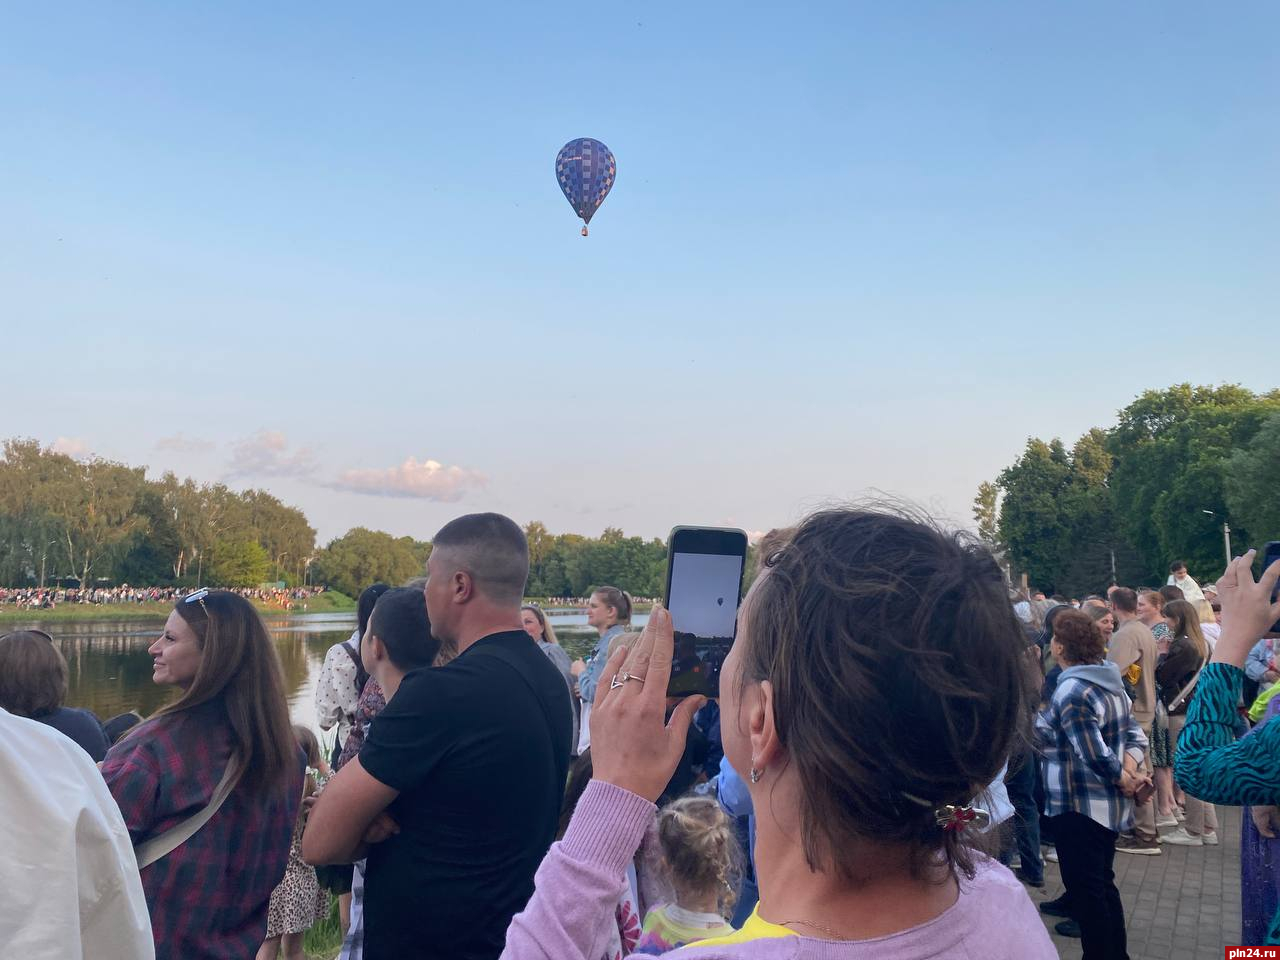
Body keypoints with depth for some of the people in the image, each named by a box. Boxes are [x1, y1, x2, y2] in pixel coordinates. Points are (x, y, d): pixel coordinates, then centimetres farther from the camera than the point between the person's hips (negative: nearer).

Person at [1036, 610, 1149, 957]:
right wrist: (1130, 770, -9)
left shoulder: (1070, 692, -22)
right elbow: (1135, 734, 5)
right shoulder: (1110, 682, 5)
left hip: (1080, 807, -9)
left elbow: (1096, 756, -26)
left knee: (1086, 891, 2)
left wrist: (1123, 779, -10)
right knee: (1103, 884, 20)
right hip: (1108, 804, 9)